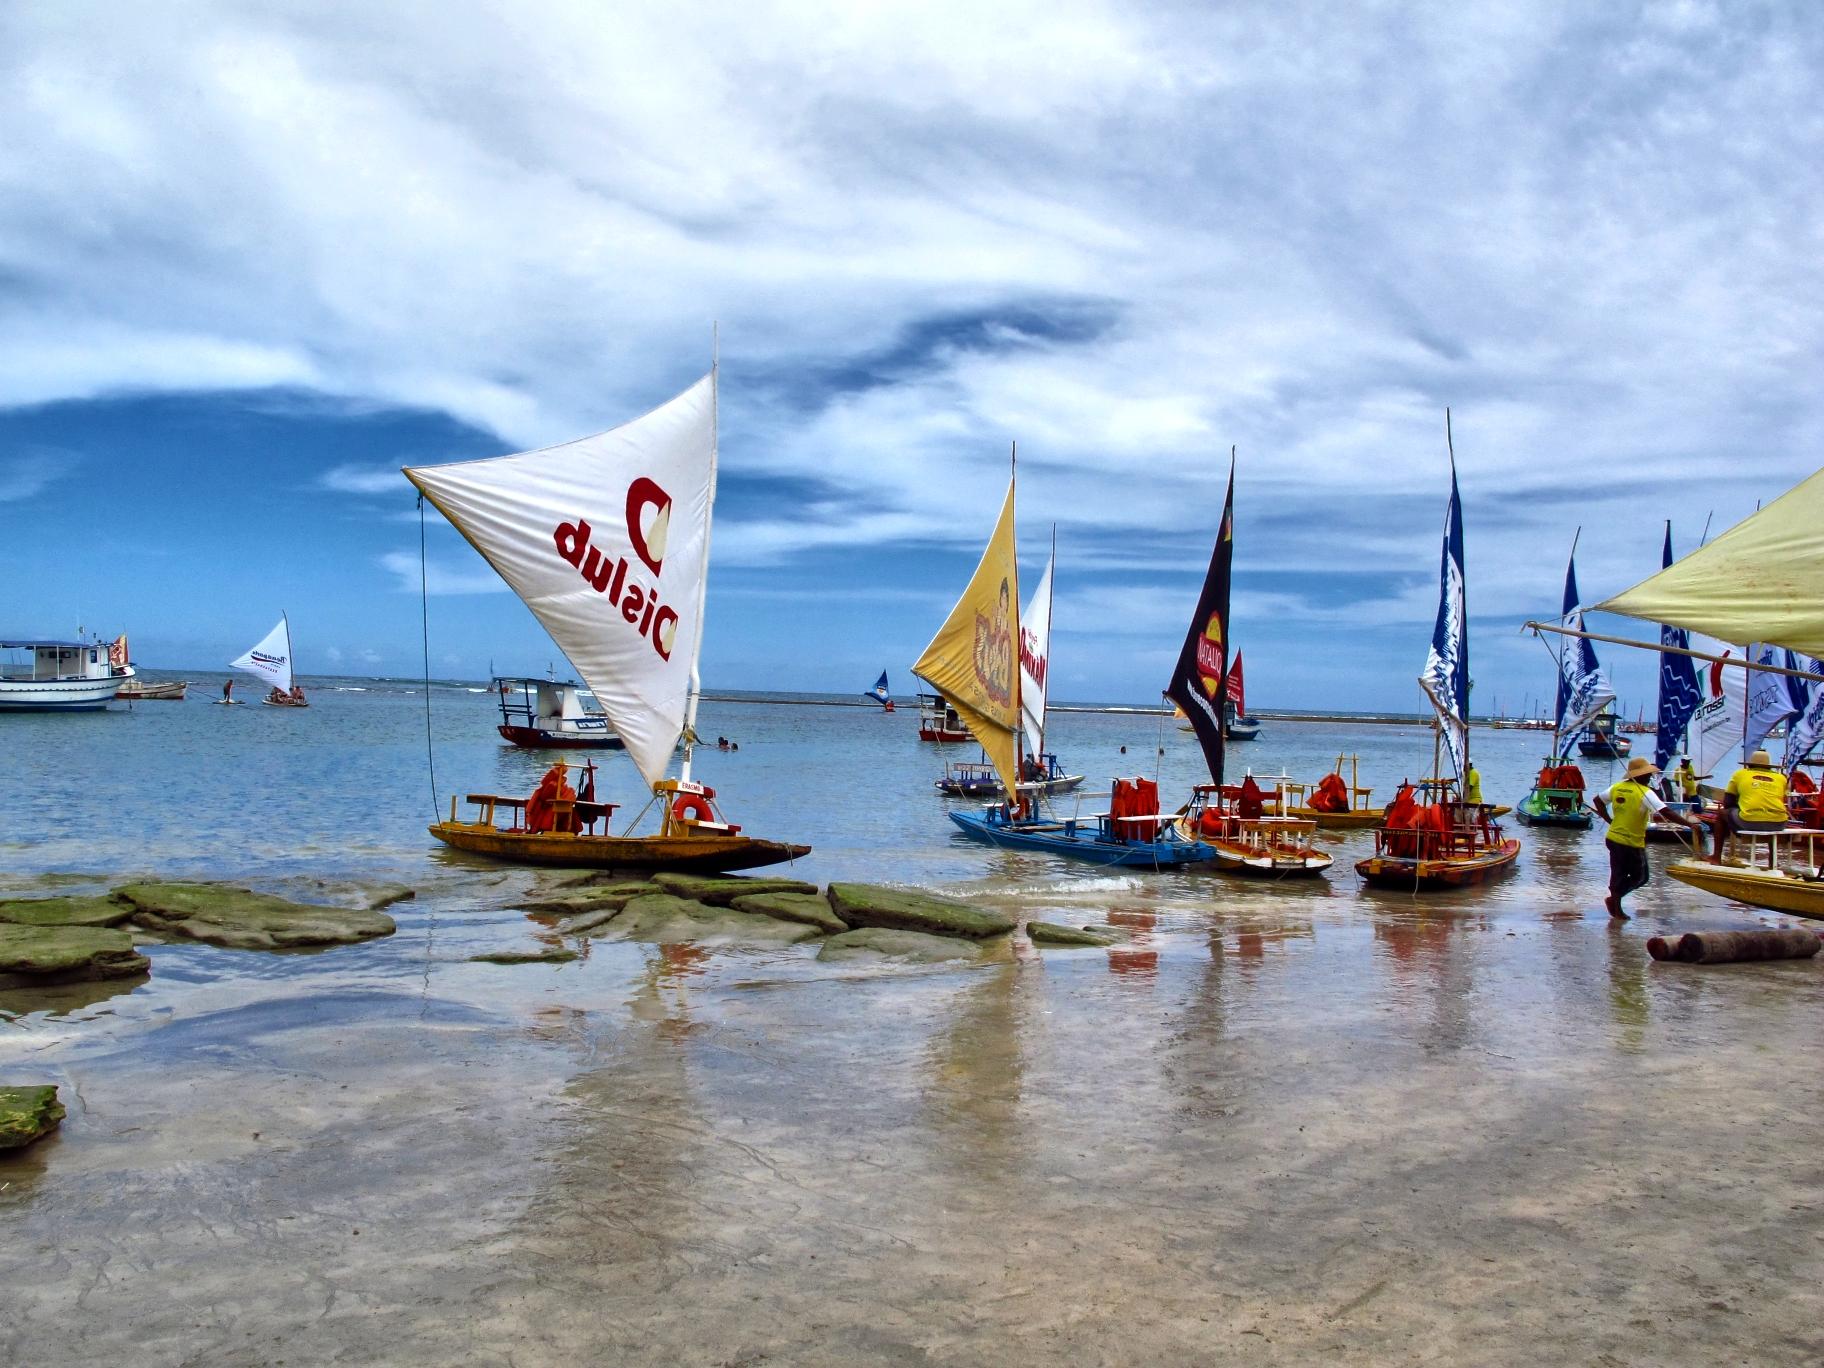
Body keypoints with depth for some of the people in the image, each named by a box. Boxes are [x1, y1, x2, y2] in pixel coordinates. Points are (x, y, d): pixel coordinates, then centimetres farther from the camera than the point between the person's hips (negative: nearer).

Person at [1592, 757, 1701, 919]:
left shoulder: (1617, 787, 3)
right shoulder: (1645, 792, -17)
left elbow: (1597, 800, 12)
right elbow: (1666, 812, -24)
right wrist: (1690, 824, -24)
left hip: (1613, 838, 6)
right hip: (1632, 843, -6)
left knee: (1618, 875, 16)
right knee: (1639, 877, 11)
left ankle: (1616, 908, 19)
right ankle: (1614, 898, -4)